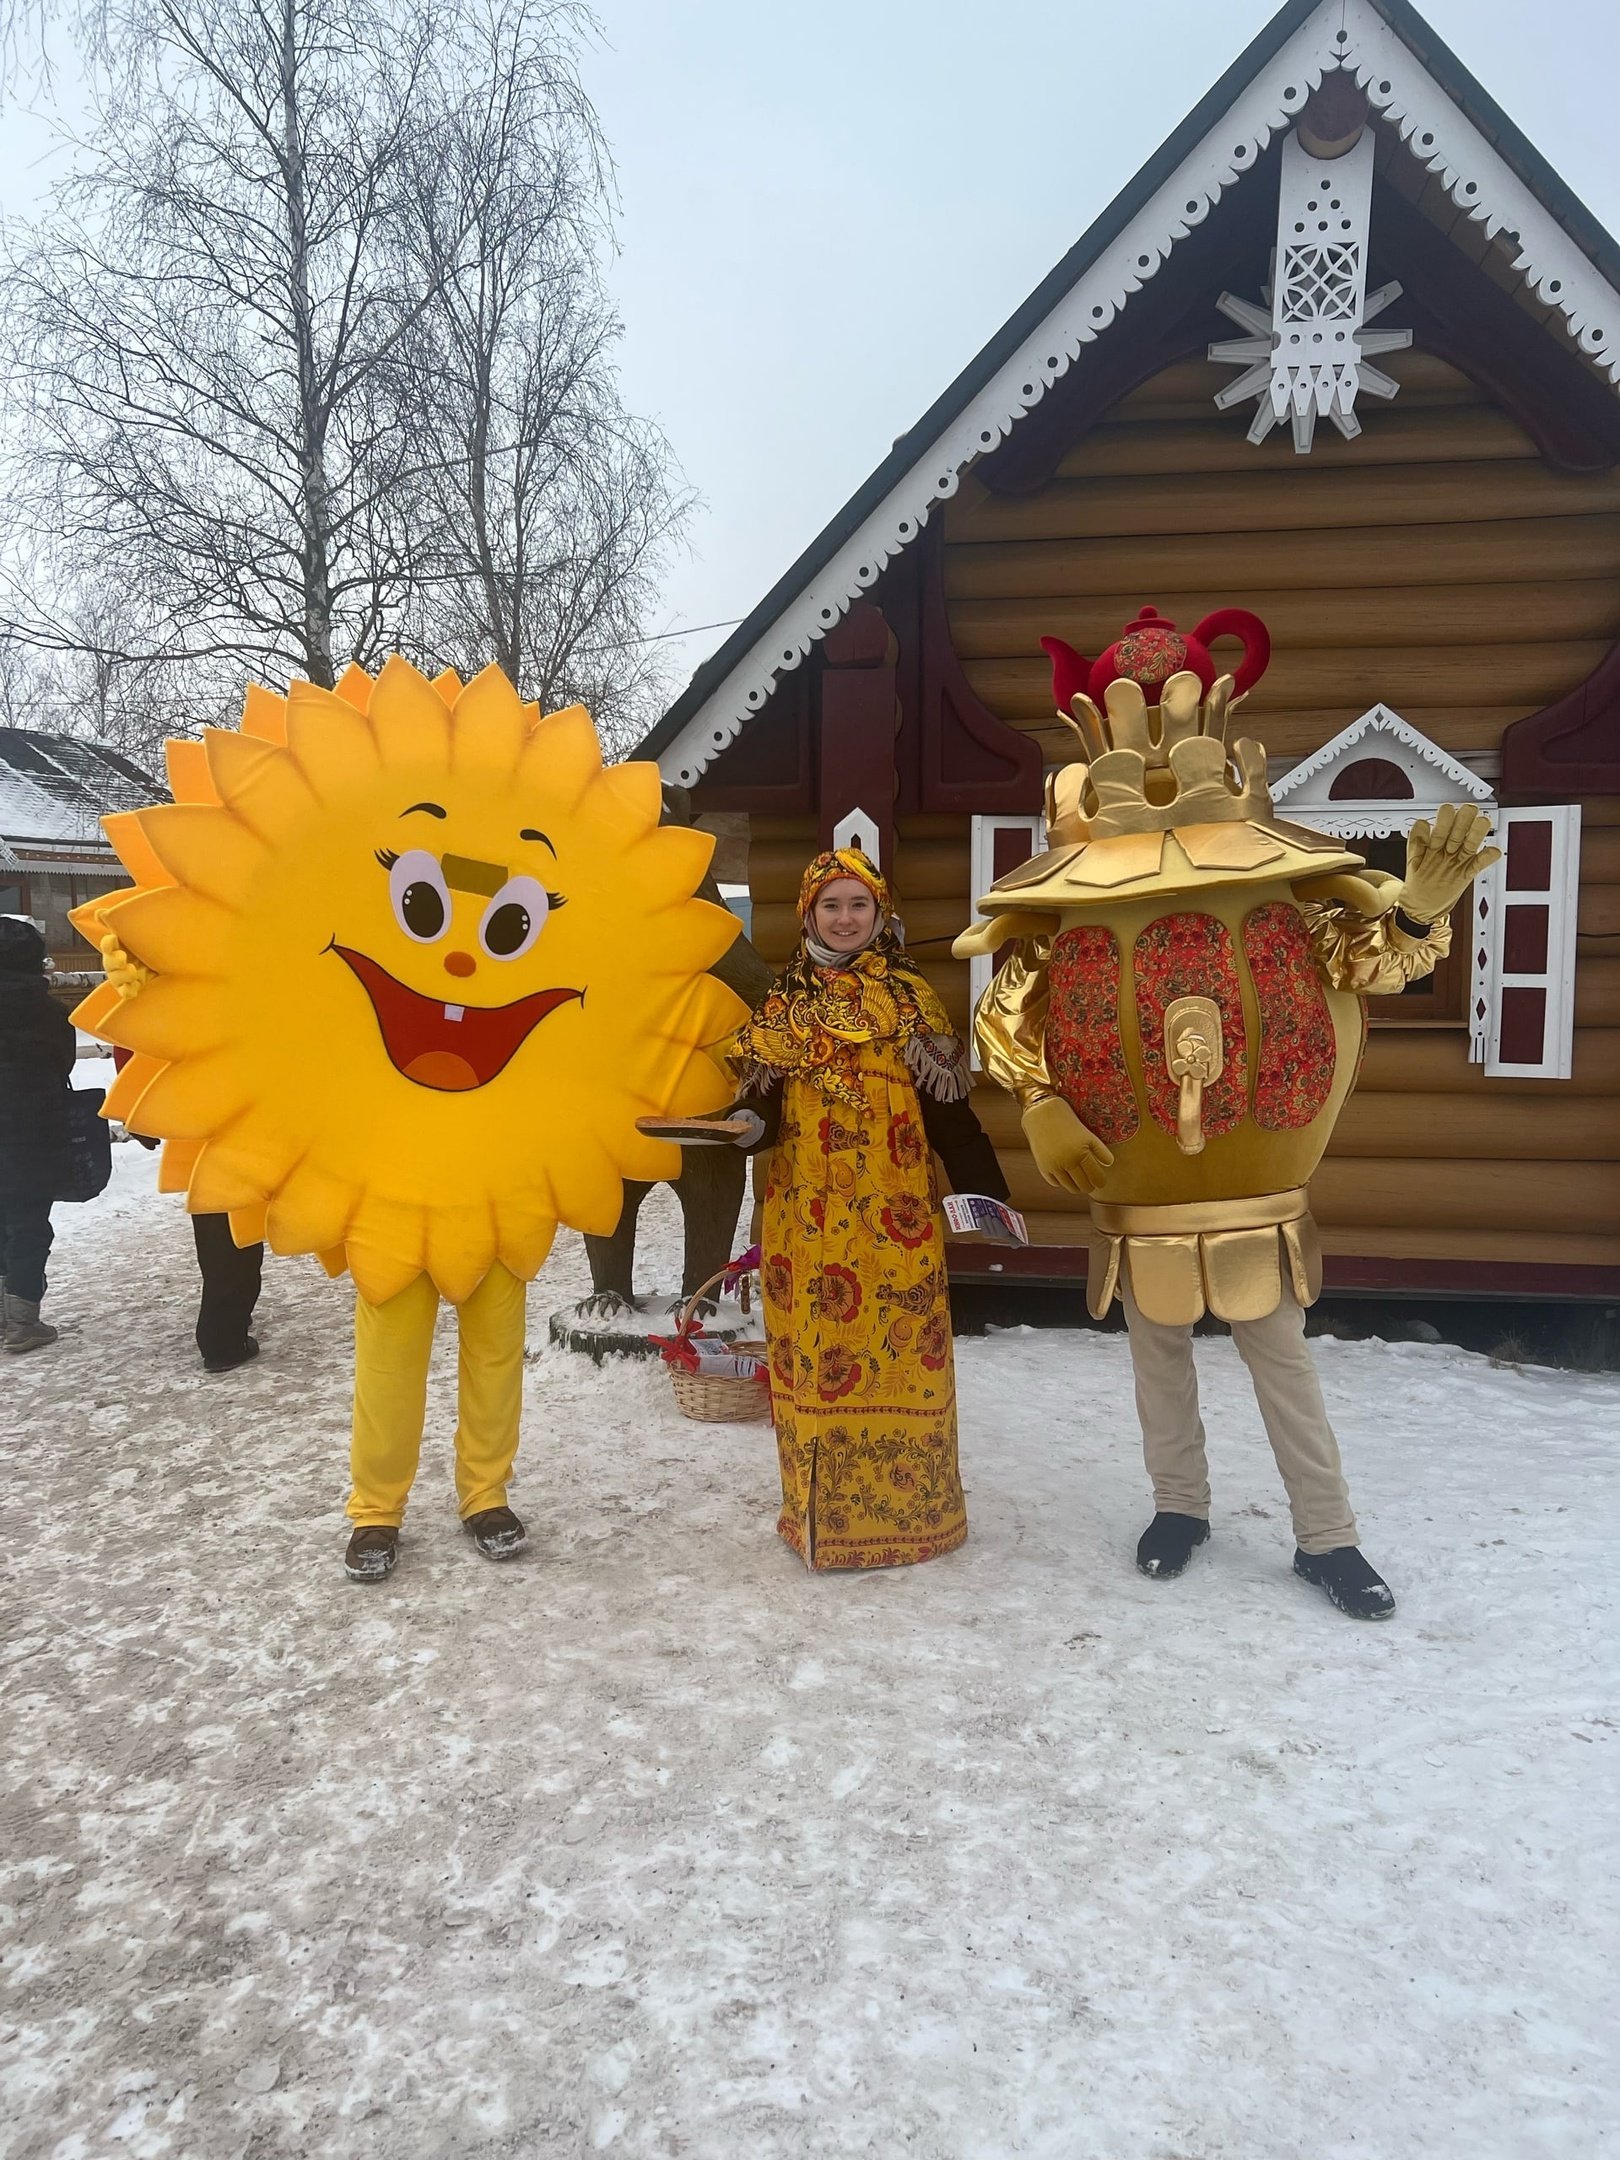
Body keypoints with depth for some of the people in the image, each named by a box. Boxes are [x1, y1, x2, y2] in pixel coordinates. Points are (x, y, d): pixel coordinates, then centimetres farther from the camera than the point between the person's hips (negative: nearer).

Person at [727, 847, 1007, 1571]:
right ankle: (821, 1510, 20)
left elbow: (945, 1100, 1)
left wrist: (983, 1185, -8)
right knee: (811, 1347, 6)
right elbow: (760, 1102, 9)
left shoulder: (908, 996, 4)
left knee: (899, 1347, 1)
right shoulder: (782, 1003, 11)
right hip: (804, 1210, 2)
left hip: (894, 1208, -2)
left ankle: (903, 1505, 17)